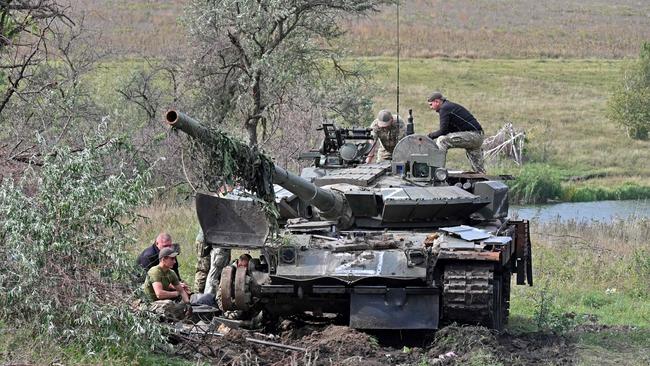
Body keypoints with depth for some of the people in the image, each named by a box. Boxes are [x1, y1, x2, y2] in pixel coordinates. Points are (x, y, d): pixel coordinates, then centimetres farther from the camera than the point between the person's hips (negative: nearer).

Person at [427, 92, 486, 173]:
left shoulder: (444, 108, -9)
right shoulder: (449, 106, 21)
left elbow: (443, 131, -14)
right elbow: (448, 130, 23)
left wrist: (430, 136, 1)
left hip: (472, 135, -10)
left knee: (441, 140, -15)